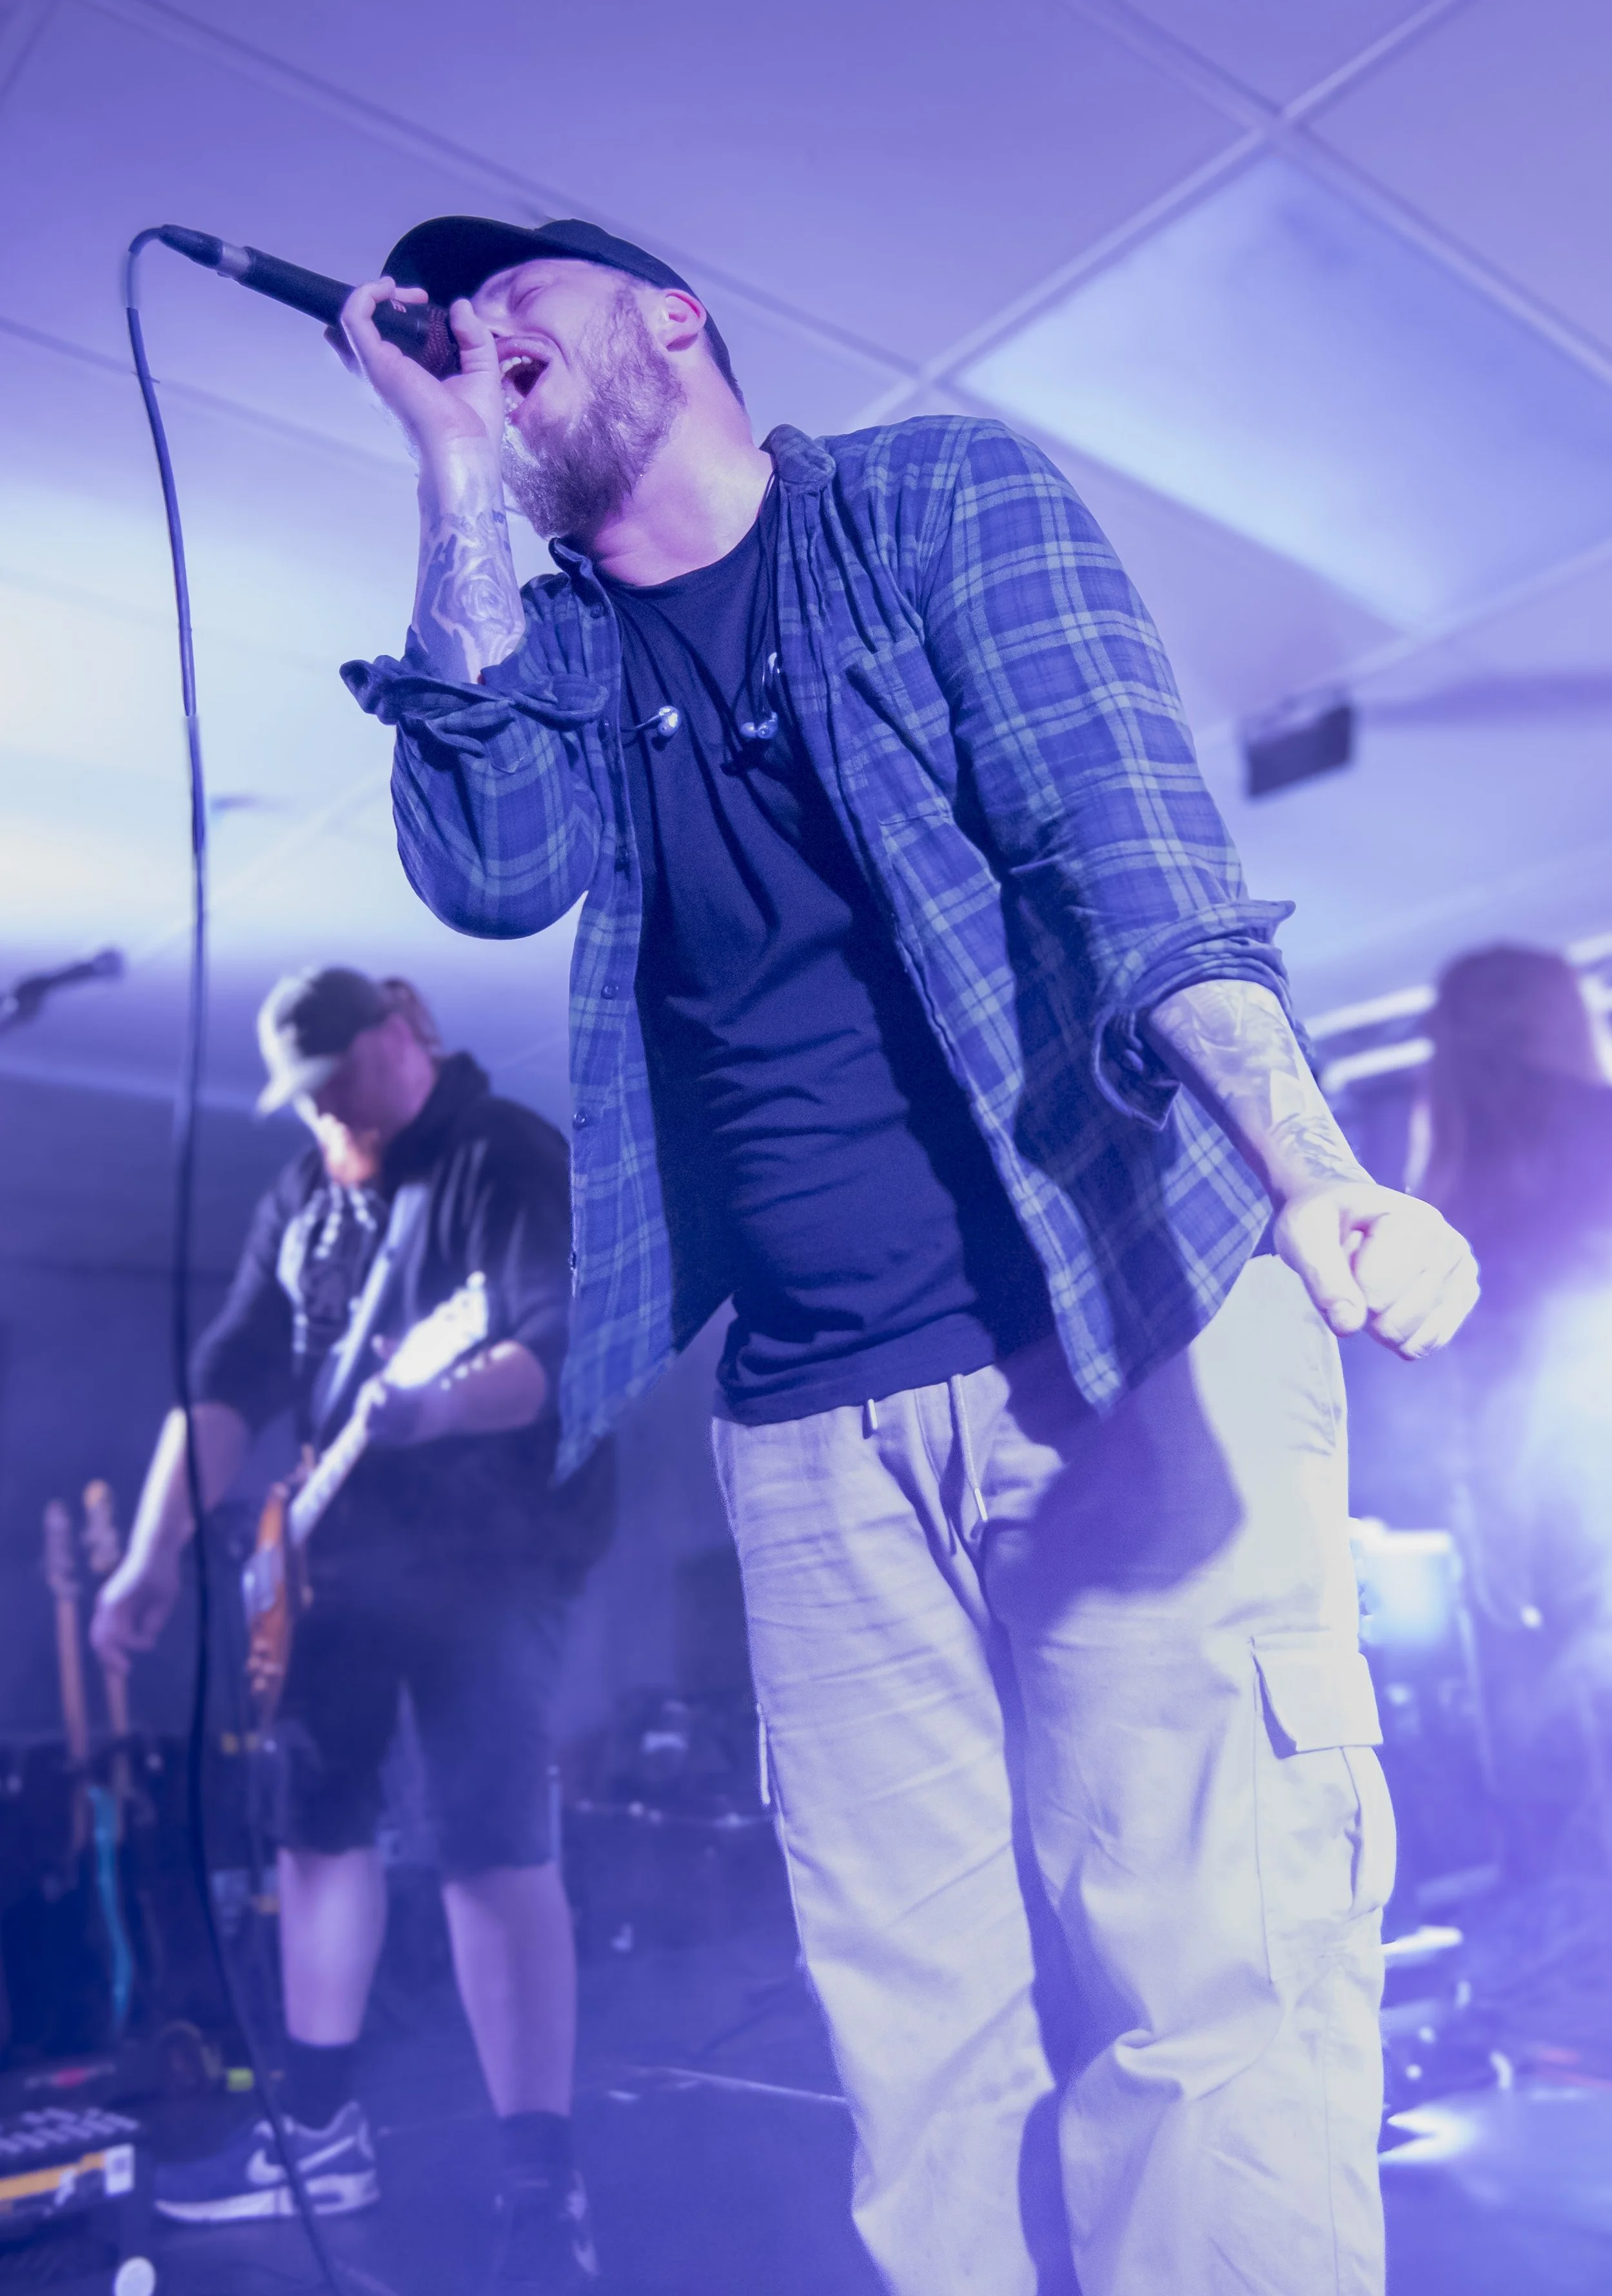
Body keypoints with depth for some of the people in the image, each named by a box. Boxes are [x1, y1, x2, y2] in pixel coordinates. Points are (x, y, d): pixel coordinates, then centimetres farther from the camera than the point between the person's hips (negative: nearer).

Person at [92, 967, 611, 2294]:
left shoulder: (514, 1159, -10)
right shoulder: (304, 1196, 13)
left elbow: (565, 1348, -23)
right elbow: (232, 1376, 9)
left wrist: (438, 1406, -41)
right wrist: (155, 1552, 2)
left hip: (492, 1554, -8)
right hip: (344, 1554, 8)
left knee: (492, 1844, -12)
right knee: (320, 1823, 13)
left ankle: (543, 2189, -4)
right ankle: (323, 2130, 29)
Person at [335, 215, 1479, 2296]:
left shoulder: (939, 493, 5)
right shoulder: (553, 648, 17)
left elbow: (1132, 840, -10)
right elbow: (497, 874, -4)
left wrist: (1309, 1175, -26)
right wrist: (459, 474, 1)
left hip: (1128, 1334, -3)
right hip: (814, 1418, 4)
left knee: (1201, 1987, -6)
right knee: (923, 2034, 5)